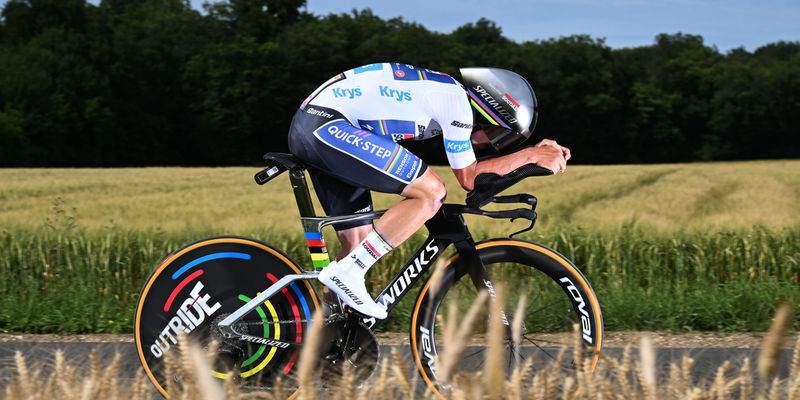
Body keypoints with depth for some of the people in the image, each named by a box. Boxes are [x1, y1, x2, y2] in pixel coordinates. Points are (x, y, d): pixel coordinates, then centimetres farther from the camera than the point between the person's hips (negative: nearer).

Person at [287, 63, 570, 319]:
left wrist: (538, 151, 21)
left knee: (358, 241, 11)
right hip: (326, 124, -10)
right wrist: (531, 156, 3)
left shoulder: (447, 91, 18)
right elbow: (469, 177, -3)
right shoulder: (456, 100, -10)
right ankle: (347, 272, -15)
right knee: (431, 192, -13)